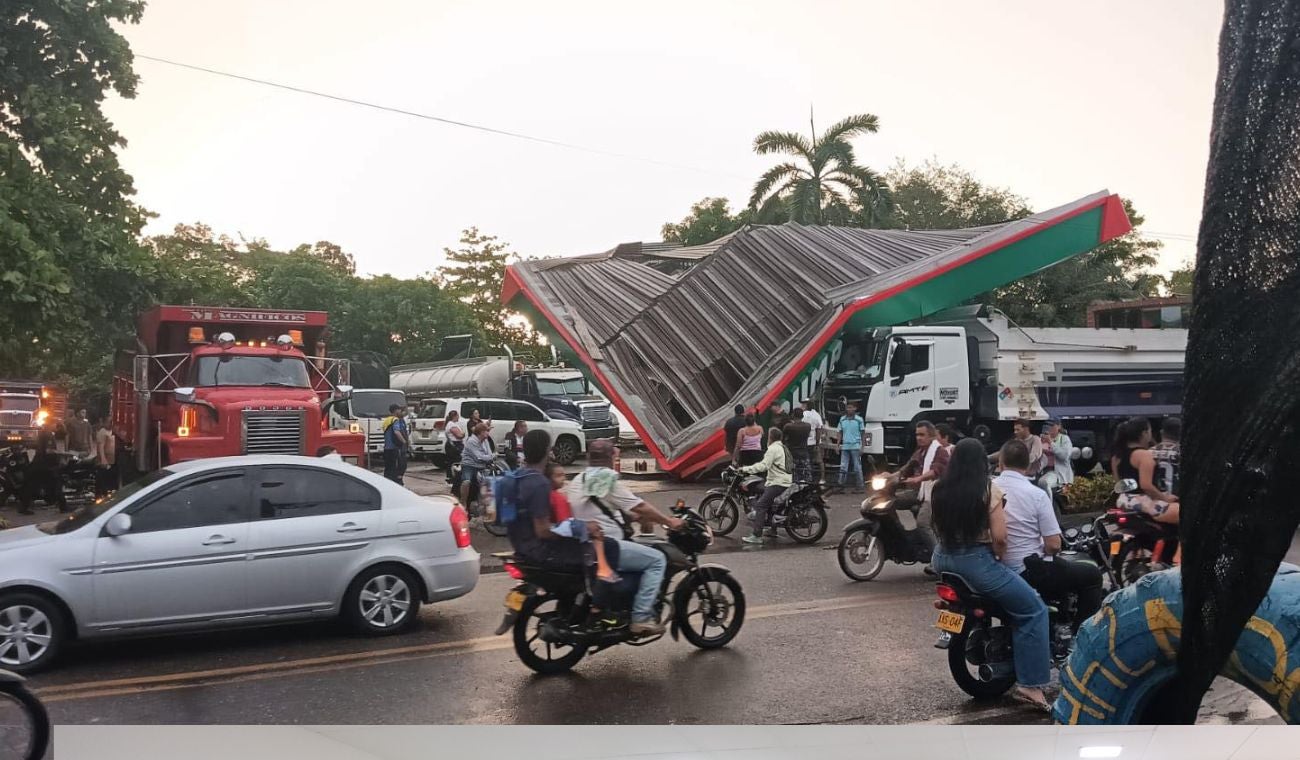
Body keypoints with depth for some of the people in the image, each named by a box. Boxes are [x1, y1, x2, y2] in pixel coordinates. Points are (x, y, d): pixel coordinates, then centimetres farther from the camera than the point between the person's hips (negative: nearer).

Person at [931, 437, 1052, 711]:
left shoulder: (940, 488, 6)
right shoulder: (989, 489, -10)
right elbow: (999, 537, -14)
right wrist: (1000, 557, 4)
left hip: (944, 560, 7)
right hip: (977, 561, -7)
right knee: (1034, 611, 3)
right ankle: (1030, 685, -2)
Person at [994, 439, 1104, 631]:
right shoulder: (1036, 494, -15)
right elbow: (1054, 545, -15)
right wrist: (1045, 553, 6)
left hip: (997, 570, 6)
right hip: (1029, 570, -6)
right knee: (1092, 575, 15)